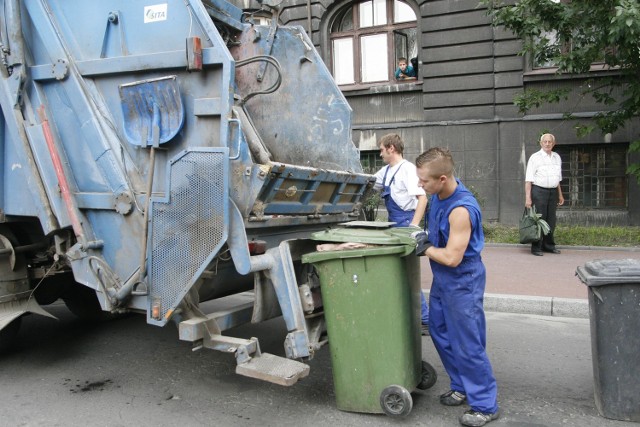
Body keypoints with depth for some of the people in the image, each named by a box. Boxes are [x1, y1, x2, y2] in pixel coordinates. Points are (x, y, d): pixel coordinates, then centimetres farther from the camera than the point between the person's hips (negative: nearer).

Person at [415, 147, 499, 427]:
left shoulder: (461, 209, -30)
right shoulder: (438, 194, -3)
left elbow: (452, 257, -27)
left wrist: (424, 247, -14)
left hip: (462, 281, -9)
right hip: (442, 278, 9)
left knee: (467, 345, 0)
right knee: (441, 334, 19)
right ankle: (463, 387, 37)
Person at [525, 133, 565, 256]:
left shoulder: (557, 157, 14)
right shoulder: (535, 157, -5)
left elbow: (557, 179, 21)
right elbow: (528, 180, -9)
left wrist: (560, 195, 20)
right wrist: (528, 198, -15)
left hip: (553, 191, 6)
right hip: (539, 191, -6)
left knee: (551, 220, 9)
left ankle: (548, 245, 20)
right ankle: (536, 247, 1)